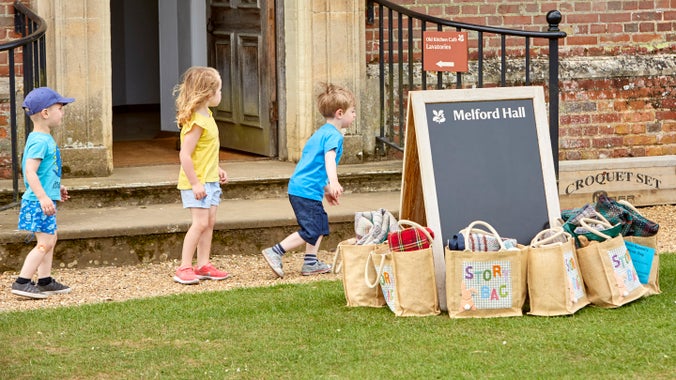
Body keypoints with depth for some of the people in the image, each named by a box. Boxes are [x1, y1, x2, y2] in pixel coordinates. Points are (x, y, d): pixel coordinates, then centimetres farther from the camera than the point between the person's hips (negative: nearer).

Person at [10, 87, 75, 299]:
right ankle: (22, 282, -9)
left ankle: (45, 281, 22)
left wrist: (56, 189, 31)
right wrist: (43, 197, -31)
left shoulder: (45, 139, 13)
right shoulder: (39, 142, -19)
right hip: (38, 203, -11)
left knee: (50, 240, 15)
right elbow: (30, 172, -27)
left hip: (44, 201, 11)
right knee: (45, 242, -10)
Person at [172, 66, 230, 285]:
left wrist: (217, 170, 21)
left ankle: (203, 265, 15)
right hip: (196, 182, -10)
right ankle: (184, 268, -8)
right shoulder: (196, 121, -21)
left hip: (209, 179, 10)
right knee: (200, 223, -12)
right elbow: (185, 155, -24)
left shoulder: (206, 115, 10)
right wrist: (195, 183, -24)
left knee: (209, 222, 10)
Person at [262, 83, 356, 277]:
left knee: (321, 225, 17)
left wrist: (326, 189, 38)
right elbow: (329, 158, -29)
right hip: (307, 191, -10)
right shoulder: (334, 135, -11)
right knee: (310, 232, -9)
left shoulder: (321, 133, 21)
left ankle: (310, 263, 18)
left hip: (299, 187, 10)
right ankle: (275, 252, -9)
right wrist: (333, 183, -45)